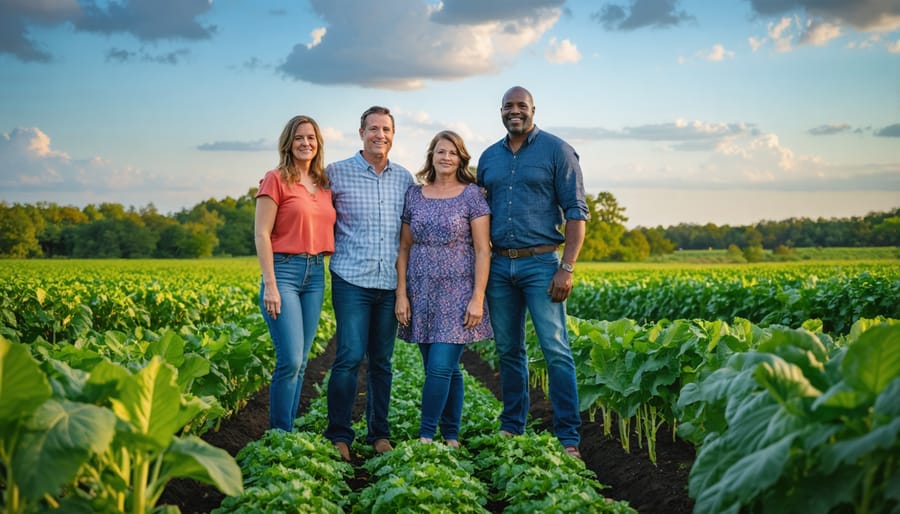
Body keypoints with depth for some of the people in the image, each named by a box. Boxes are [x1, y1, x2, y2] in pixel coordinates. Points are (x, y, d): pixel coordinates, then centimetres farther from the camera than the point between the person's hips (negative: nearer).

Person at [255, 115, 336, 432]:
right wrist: (270, 285, -14)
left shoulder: (324, 185, 14)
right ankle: (279, 435, 1)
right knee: (290, 361, -11)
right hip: (284, 270, -6)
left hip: (315, 273, 6)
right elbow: (261, 233, -9)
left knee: (301, 362, 7)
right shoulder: (276, 180, -4)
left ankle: (287, 432, 15)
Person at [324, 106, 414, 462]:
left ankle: (379, 433, 19)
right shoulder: (336, 174, 0)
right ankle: (339, 436, 1)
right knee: (350, 357, -9)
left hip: (390, 283, 4)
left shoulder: (405, 179, 12)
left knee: (382, 361, 10)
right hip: (352, 280, -4)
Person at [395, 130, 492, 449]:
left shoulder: (472, 194, -2)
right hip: (422, 293, 3)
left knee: (440, 368, -10)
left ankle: (425, 438, -1)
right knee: (447, 370, 8)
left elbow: (482, 250, -5)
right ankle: (451, 436, 17)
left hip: (457, 293, -3)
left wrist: (478, 298, -11)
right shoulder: (414, 195, 9)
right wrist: (401, 294, 2)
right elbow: (404, 249, 10)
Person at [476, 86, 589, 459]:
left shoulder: (556, 151, -1)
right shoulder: (488, 158, 14)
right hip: (498, 264, 5)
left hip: (541, 262, -5)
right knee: (508, 351, 11)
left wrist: (567, 268, -13)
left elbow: (576, 212, -5)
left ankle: (568, 438, -2)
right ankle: (511, 428, 21)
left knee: (556, 351, -7)